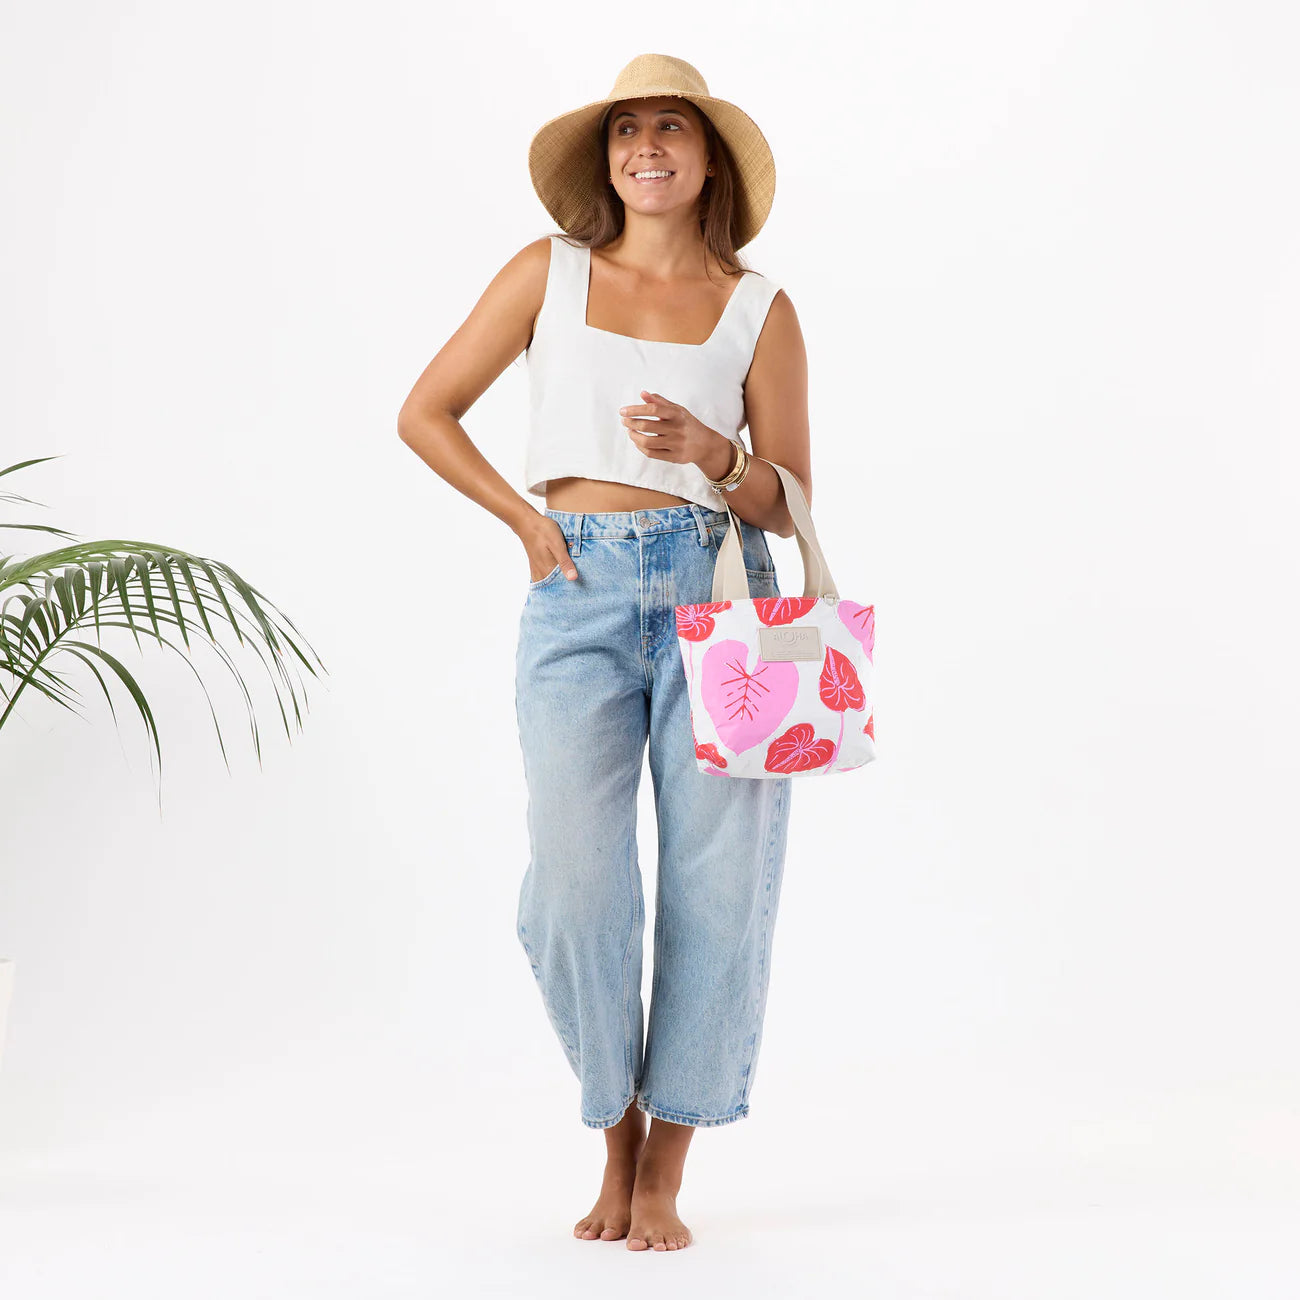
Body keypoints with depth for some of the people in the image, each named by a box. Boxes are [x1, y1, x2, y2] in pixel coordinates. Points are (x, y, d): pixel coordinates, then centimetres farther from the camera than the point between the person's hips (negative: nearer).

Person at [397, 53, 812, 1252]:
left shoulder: (759, 309, 8)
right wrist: (525, 518, 2)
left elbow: (791, 507, 7)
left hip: (720, 594, 0)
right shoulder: (550, 273, 10)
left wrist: (709, 452, -13)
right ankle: (617, 1136, 16)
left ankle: (665, 1173, 13)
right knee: (578, 889, -9)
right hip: (582, 605, 0)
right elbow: (426, 412, 13)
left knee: (720, 889, -2)